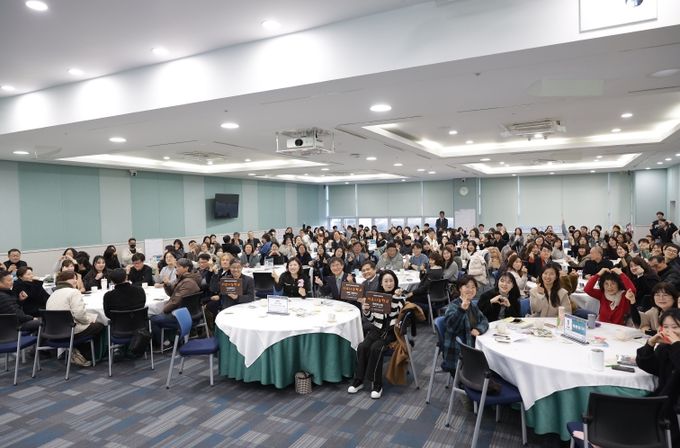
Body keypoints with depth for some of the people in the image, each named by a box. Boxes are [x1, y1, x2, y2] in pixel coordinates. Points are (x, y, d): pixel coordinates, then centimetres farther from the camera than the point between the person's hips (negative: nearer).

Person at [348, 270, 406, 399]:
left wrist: (397, 297, -23)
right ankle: (359, 379, -8)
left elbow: (400, 315, -14)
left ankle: (377, 384, -16)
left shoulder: (400, 296, 0)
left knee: (376, 348, -28)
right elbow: (372, 320, 8)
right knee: (362, 347, -23)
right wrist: (365, 310, -12)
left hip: (391, 330, -3)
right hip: (377, 329, 3)